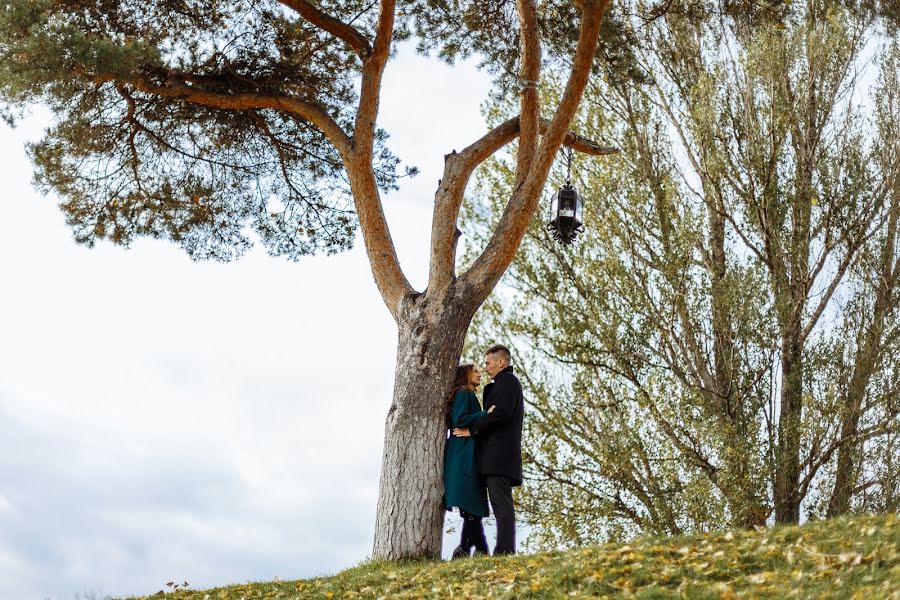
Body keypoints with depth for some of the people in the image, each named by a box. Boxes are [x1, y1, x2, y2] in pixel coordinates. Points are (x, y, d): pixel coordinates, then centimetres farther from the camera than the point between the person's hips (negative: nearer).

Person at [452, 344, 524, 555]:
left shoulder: (507, 380, -3)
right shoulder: (507, 383, 26)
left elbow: (501, 412, -17)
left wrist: (472, 430, -11)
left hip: (499, 454, -10)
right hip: (501, 457, 10)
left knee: (502, 504, -13)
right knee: (502, 505, 6)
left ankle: (504, 550, -17)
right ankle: (505, 551, 5)